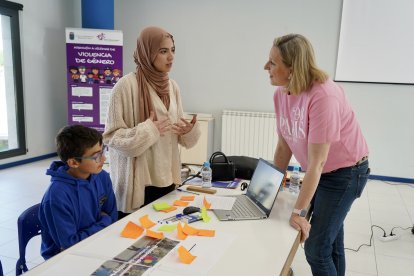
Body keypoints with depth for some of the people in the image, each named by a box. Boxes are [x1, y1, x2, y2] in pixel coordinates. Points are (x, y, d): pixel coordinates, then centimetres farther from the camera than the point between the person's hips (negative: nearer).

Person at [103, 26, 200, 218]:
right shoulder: (127, 85, -12)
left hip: (166, 179, 6)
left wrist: (190, 131, -7)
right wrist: (148, 131, -23)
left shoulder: (172, 86, 7)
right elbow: (112, 136, -12)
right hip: (138, 182, -6)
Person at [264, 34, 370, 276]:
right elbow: (284, 146, 0)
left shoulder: (323, 96, -30)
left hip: (345, 172, -7)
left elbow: (317, 162, -28)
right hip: (318, 172, 7)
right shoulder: (281, 94, -8)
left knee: (316, 250, -5)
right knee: (330, 244, 20)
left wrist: (299, 212, -23)